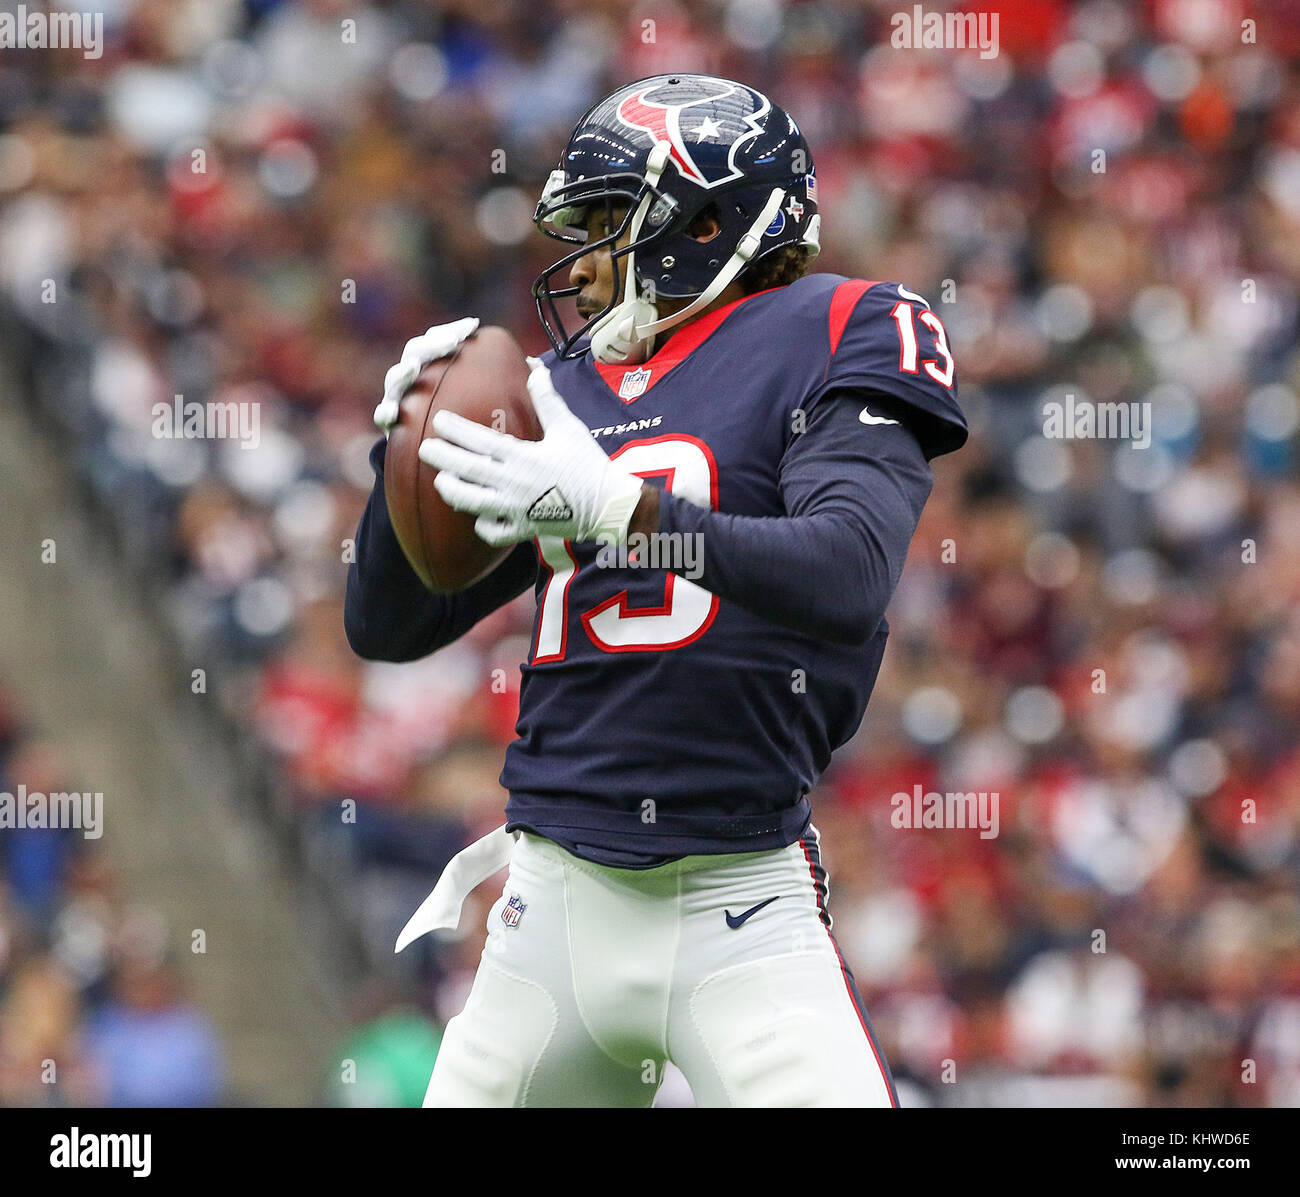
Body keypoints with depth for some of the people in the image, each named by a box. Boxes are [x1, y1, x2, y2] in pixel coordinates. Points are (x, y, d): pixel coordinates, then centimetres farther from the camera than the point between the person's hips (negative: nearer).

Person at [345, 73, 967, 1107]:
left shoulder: (830, 340, 0)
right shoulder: (560, 395, 16)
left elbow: (848, 575, -18)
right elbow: (388, 626, 18)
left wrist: (616, 507, -28)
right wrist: (410, 444, 1)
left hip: (741, 903, -5)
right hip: (556, 905, 5)